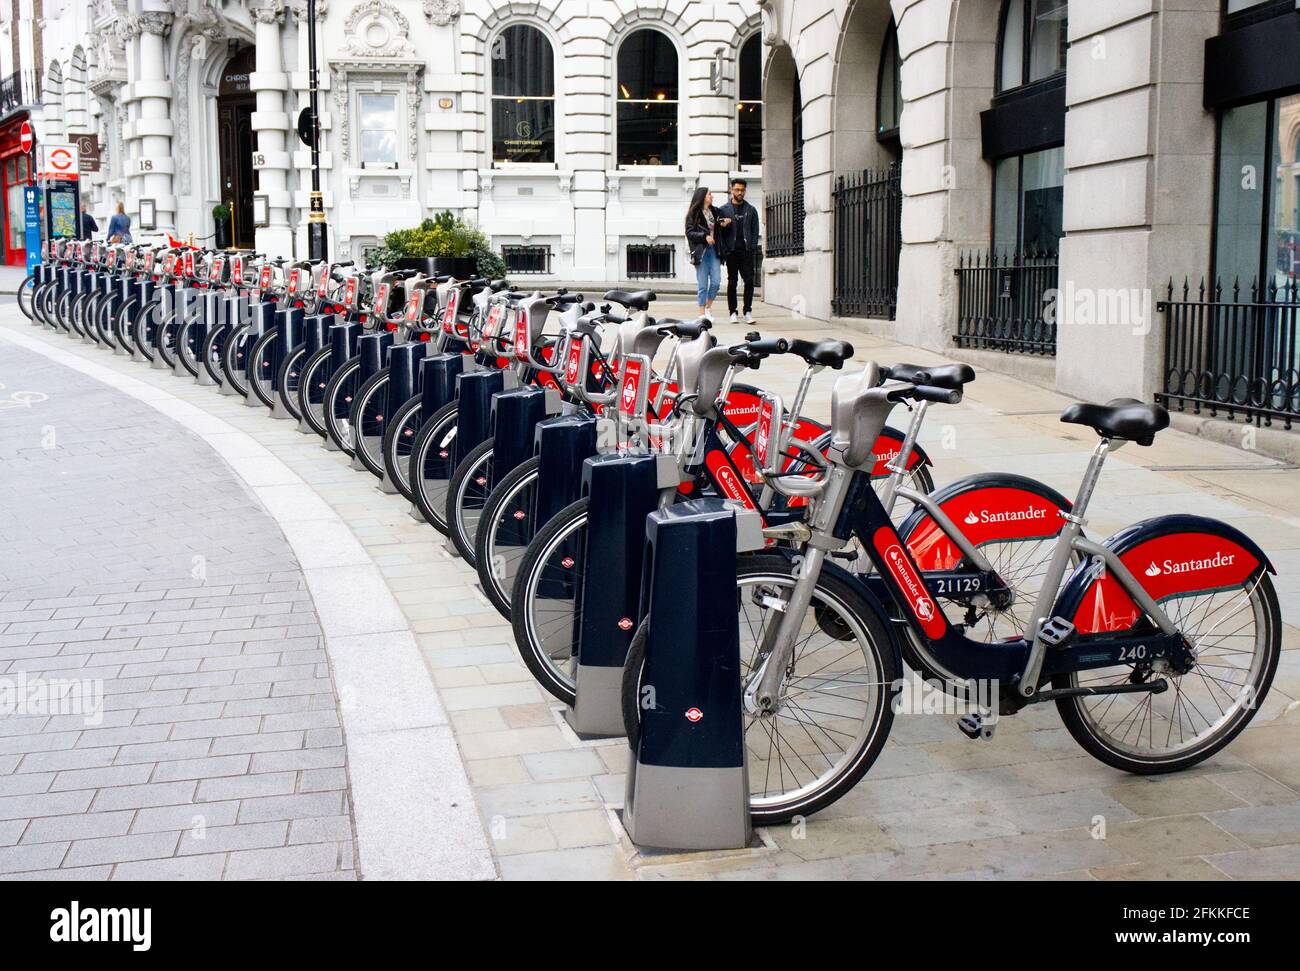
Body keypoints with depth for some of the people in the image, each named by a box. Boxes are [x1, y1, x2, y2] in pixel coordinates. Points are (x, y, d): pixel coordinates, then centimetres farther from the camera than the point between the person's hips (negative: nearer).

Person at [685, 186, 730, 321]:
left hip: (713, 250, 5)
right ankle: (702, 314, 5)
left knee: (716, 282, -3)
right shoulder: (693, 214, -1)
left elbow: (718, 230, 21)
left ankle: (709, 307, 18)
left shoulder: (714, 212, 14)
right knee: (702, 285, -2)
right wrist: (704, 236, -19)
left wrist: (724, 224, 0)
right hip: (701, 251, -4)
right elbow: (689, 233, -8)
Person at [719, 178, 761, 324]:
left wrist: (753, 249, -4)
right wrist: (724, 250, -6)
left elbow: (755, 231, 9)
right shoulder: (724, 210, 8)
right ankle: (733, 312, 8)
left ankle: (748, 312, -2)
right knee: (732, 282, 3)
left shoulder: (751, 210, 12)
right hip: (732, 251, -1)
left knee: (749, 281, -6)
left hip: (747, 251, 1)